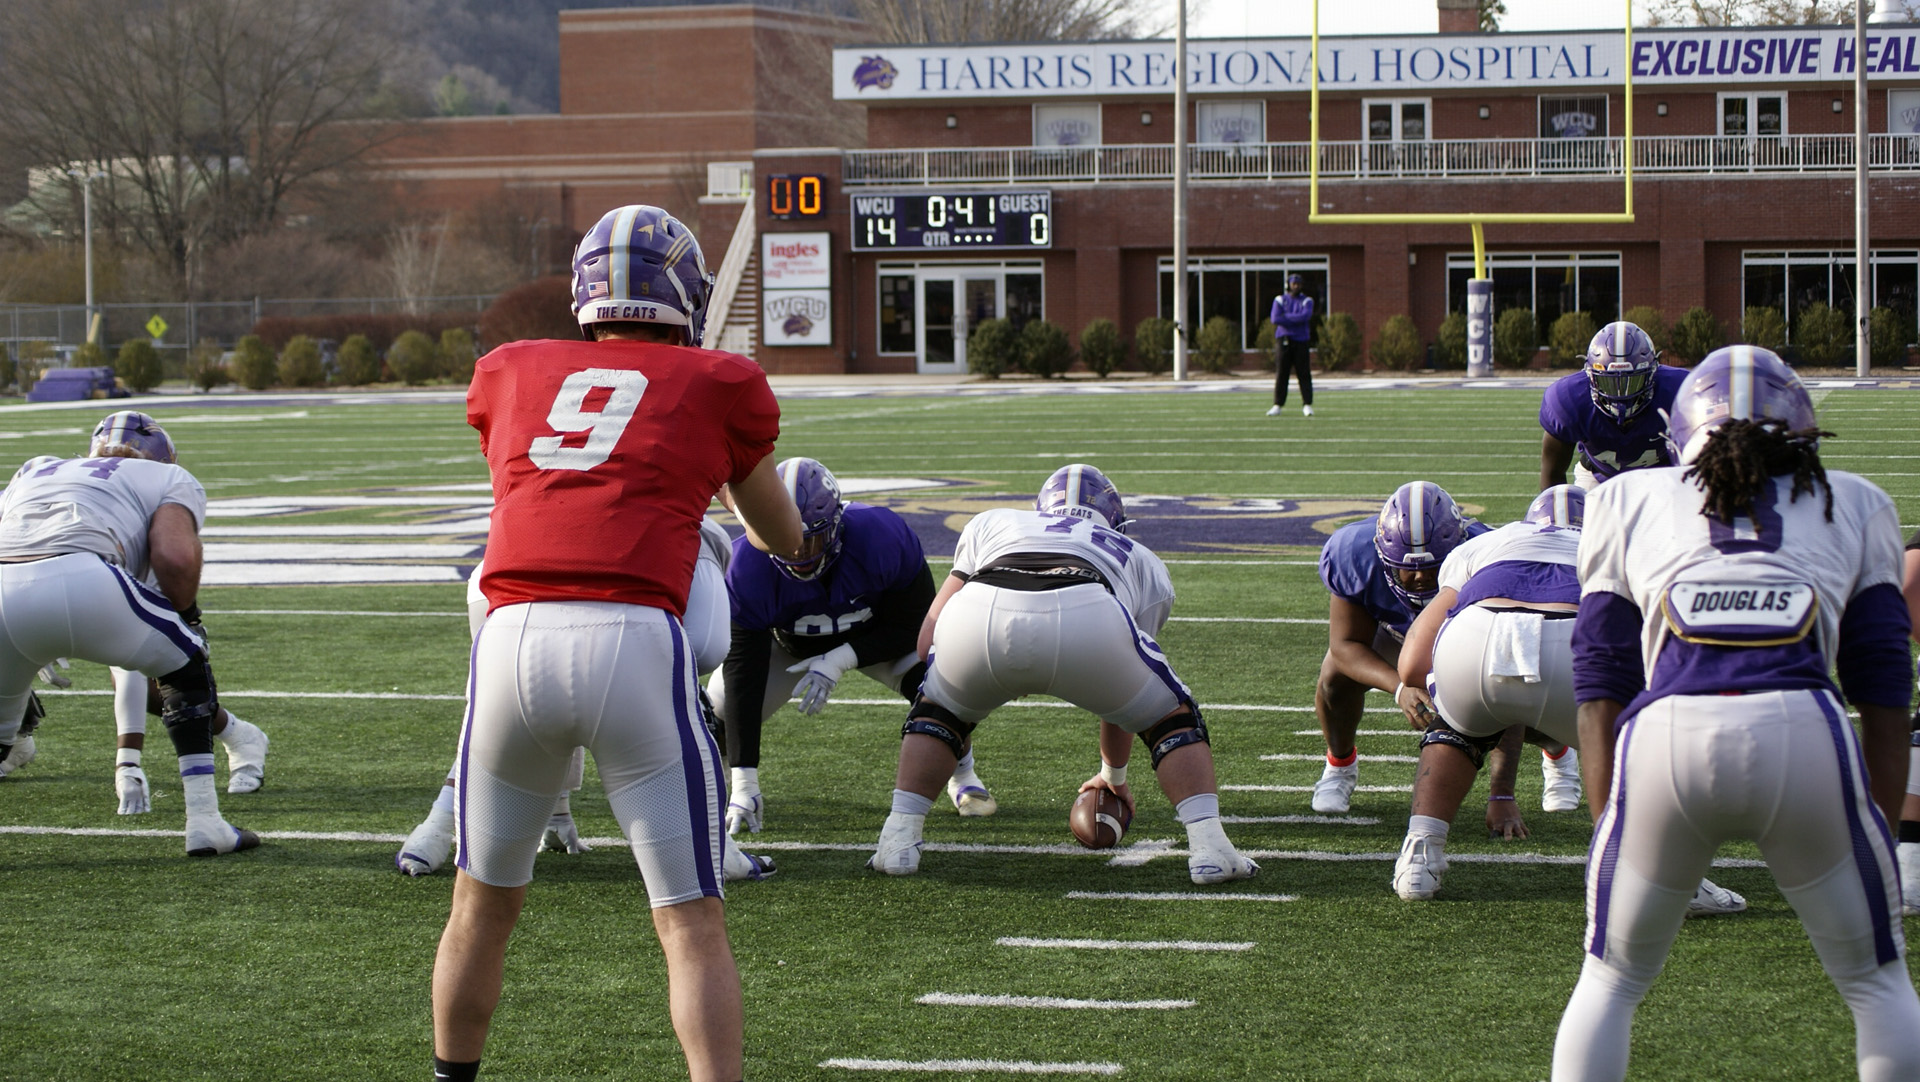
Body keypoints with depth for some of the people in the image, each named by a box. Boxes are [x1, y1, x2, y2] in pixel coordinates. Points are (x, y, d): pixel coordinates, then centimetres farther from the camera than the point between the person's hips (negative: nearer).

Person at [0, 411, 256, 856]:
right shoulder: (169, 479, 26)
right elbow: (175, 556, 5)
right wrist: (185, 614, 24)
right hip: (80, 581, -4)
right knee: (185, 663, 23)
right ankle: (204, 821, 17)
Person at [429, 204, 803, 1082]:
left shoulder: (509, 373, 21)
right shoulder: (718, 385, 16)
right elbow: (782, 540, 32)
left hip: (513, 638, 3)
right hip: (633, 643, -3)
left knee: (484, 903, 21)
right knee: (691, 926, 3)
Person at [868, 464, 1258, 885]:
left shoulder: (993, 523, 40)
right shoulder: (1141, 561, 39)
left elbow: (930, 640, 32)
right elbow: (1122, 695, 47)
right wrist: (1114, 775, 63)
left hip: (979, 614, 1)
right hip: (1086, 622, -1)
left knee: (938, 711, 33)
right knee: (1172, 719, 25)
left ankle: (898, 840, 18)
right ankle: (1208, 845, 9)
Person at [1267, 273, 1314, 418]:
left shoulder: (1307, 301, 8)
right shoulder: (1280, 300, 9)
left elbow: (1305, 316, -12)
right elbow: (1275, 319, -7)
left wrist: (1284, 317, -10)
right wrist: (1296, 320, -9)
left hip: (1301, 341, 0)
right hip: (1283, 340, 0)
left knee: (1304, 373, -4)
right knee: (1281, 373, -1)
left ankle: (1307, 405, -1)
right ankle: (1278, 405, 1)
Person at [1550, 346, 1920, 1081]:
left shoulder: (1627, 503, 25)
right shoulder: (1854, 506, 26)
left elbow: (1601, 691, 19)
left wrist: (1609, 826, 22)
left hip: (1666, 737, 0)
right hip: (1805, 733, 0)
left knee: (1611, 981, 21)